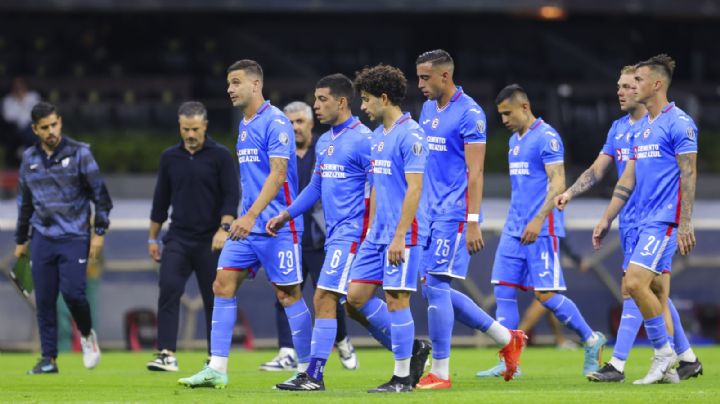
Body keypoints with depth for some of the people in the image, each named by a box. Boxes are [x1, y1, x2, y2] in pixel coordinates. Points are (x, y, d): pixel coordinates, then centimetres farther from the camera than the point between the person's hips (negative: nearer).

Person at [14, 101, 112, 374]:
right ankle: (48, 359, 8)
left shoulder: (79, 153, -2)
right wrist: (20, 240, 22)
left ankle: (87, 334, 14)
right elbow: (24, 201, 20)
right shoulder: (29, 159, 10)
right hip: (42, 239, 4)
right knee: (44, 300, 1)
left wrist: (99, 232, -6)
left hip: (74, 237, -4)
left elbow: (100, 194, 0)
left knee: (72, 292, -15)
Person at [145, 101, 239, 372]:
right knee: (168, 291, -14)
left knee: (214, 299, 2)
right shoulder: (170, 157, 9)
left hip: (210, 241, -2)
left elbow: (231, 196, -7)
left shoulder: (220, 156, -2)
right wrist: (152, 238, 15)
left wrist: (224, 228, -20)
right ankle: (167, 354, -17)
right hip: (177, 240, 2)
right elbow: (161, 200, 15)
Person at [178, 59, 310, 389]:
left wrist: (251, 216, -26)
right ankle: (217, 369, -2)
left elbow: (277, 174, -20)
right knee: (223, 285, -1)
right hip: (247, 225, 8)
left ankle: (308, 371, 6)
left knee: (288, 294, -3)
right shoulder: (244, 126, 15)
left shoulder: (275, 122, -12)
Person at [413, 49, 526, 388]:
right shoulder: (427, 110, 14)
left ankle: (440, 373, -2)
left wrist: (473, 223, -18)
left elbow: (475, 172, -14)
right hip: (431, 213, 9)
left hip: (454, 214, -9)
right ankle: (507, 340, 20)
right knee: (434, 288, 8)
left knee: (435, 284, -10)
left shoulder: (469, 113, -11)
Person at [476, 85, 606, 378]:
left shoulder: (546, 137, -10)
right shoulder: (515, 140, 17)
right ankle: (508, 362, 2)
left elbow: (557, 184, -16)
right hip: (514, 229, 9)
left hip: (541, 230, -9)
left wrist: (538, 220, -24)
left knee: (545, 294, -8)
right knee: (503, 290, 0)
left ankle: (591, 341, 10)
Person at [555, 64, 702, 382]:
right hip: (628, 221, 8)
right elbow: (597, 169, 15)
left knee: (633, 289, -12)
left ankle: (617, 365, -13)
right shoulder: (618, 129, 14)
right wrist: (570, 193, 1)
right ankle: (687, 358, 20)